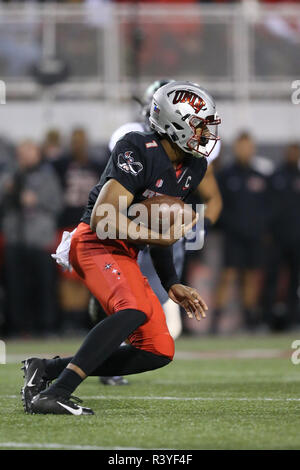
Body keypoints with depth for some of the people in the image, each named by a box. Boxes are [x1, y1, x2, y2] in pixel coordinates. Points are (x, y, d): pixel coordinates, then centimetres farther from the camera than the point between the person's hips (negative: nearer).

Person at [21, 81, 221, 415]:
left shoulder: (193, 168, 11)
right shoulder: (138, 153, -17)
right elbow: (103, 219, -24)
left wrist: (172, 284, 12)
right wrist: (162, 235, -19)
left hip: (125, 255, 9)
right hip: (95, 244, -9)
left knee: (159, 352, 2)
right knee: (136, 308, -36)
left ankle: (45, 370, 6)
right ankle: (53, 395, -39)